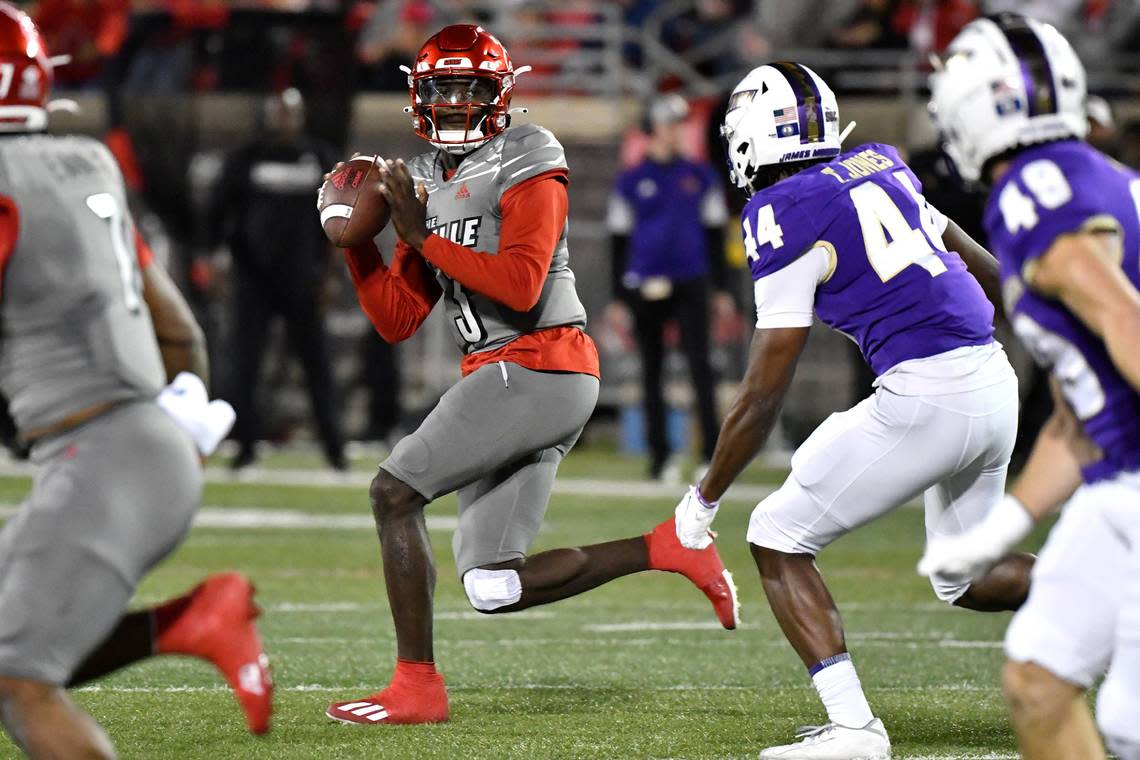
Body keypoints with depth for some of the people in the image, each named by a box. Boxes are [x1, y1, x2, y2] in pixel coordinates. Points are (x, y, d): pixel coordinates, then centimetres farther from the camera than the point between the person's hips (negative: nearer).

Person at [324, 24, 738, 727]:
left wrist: (422, 235, -15)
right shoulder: (429, 183, 18)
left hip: (535, 366, -9)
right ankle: (666, 548, 12)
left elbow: (520, 285, -21)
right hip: (504, 378, 9)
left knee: (394, 492, -12)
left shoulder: (525, 165, -6)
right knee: (494, 590, 3)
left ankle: (418, 687, -9)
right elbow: (397, 321, 17)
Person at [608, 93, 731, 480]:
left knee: (700, 364, -10)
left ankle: (712, 449, -11)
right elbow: (619, 240, 8)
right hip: (645, 286, 0)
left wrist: (721, 288, 8)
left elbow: (715, 233, 13)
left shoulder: (700, 176, 10)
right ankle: (658, 452, 9)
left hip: (690, 285, 0)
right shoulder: (630, 182, 7)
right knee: (652, 369, 4)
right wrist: (617, 297, 5)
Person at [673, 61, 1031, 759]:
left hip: (925, 396, -8)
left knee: (778, 541, 3)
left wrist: (704, 498, 6)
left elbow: (762, 399, -6)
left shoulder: (787, 220, -8)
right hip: (995, 384, 8)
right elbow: (985, 267, 27)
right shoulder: (880, 169, 14)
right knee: (967, 579, 26)